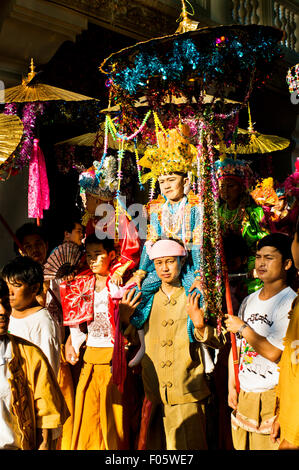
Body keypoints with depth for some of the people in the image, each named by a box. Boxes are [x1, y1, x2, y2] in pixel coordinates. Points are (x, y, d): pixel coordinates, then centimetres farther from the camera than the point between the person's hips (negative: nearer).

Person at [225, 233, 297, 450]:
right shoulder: (249, 301, 11)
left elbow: (273, 352, -20)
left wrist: (242, 328, -10)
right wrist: (231, 387, 10)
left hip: (270, 397, -7)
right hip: (242, 394, 7)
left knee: (266, 444, -3)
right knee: (240, 444, 12)